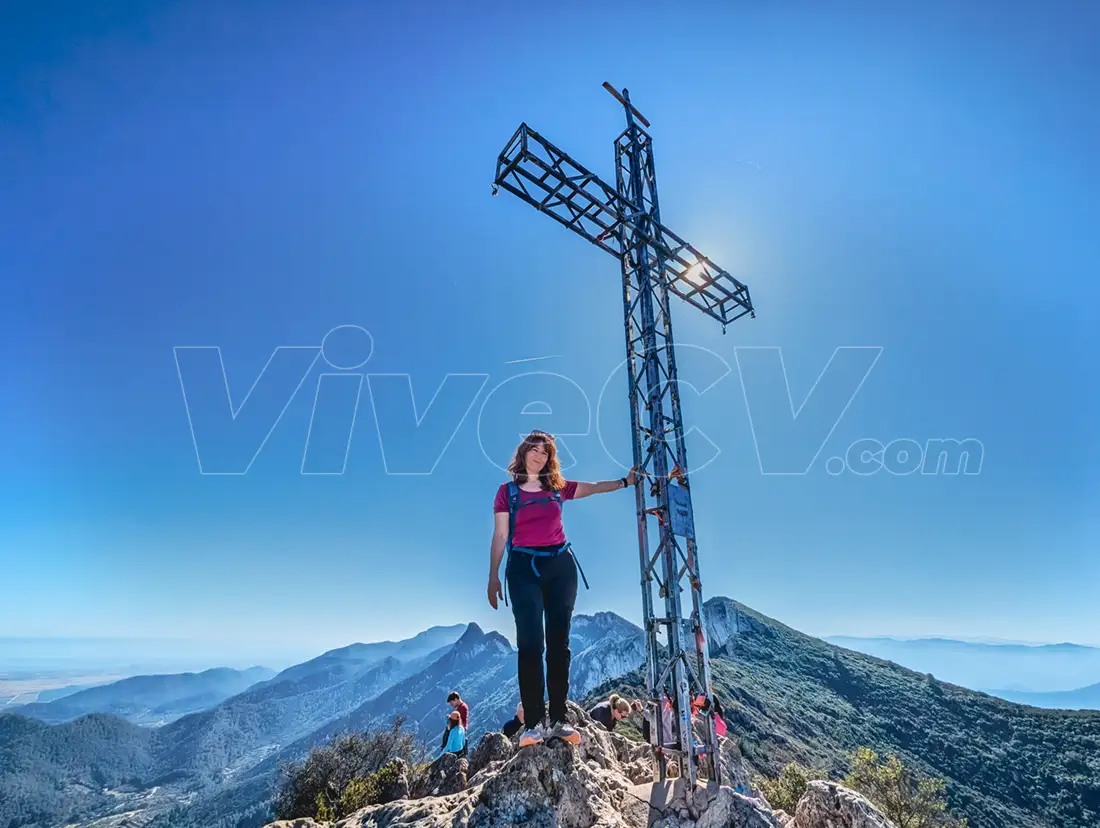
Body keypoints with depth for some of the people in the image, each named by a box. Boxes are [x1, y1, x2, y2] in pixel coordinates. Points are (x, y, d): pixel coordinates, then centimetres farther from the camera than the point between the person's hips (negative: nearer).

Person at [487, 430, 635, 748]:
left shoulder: (558, 487, 11)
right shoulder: (507, 491, 4)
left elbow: (594, 488, 16)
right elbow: (500, 536, 3)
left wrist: (626, 481, 7)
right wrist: (493, 576, -1)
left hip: (560, 566, 3)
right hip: (523, 568, -3)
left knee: (559, 643, 5)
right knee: (530, 644, -6)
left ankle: (558, 720, 13)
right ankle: (533, 724, 1)